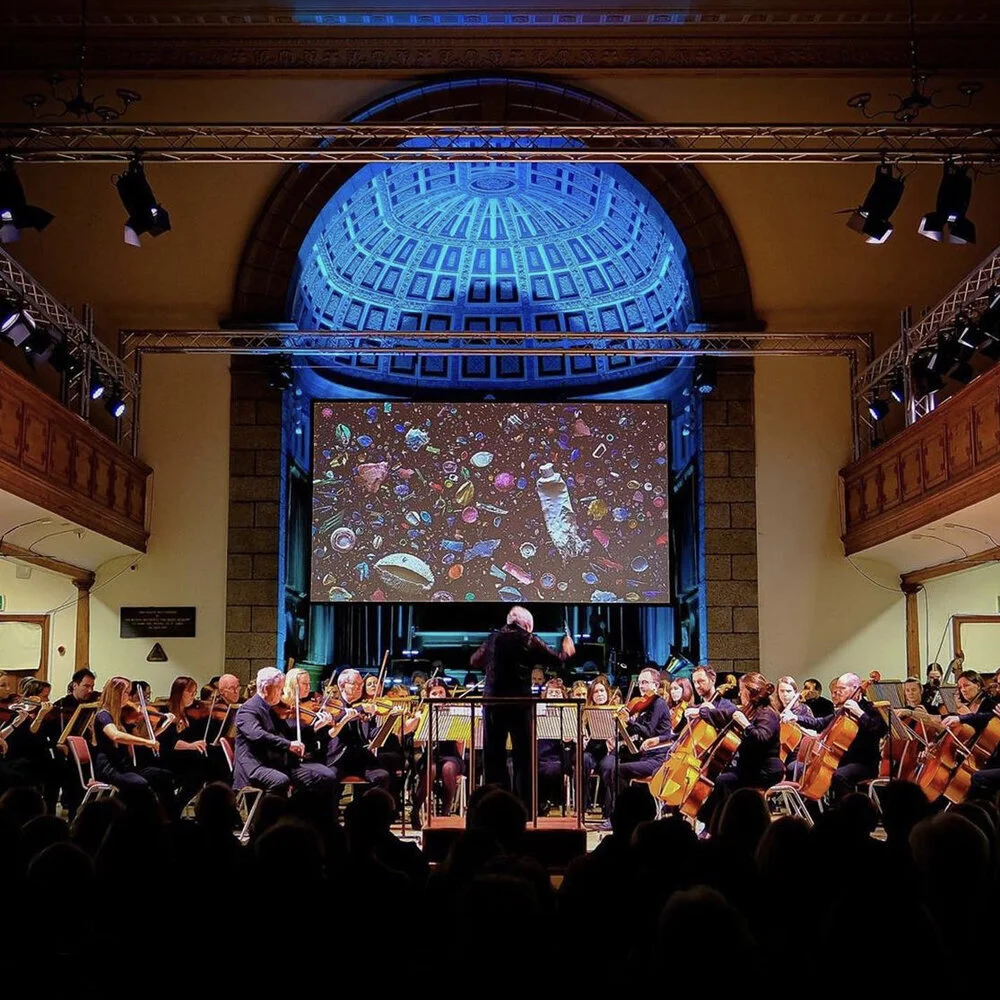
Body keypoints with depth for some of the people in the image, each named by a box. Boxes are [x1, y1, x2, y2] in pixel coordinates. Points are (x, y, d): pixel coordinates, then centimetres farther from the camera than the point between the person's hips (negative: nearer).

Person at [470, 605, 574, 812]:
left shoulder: (494, 638, 8)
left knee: (494, 755, 9)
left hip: (493, 702, 3)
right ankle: (524, 806, 6)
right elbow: (556, 660, 5)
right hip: (519, 703, -3)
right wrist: (567, 651, 26)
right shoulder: (529, 641, -2)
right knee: (523, 756, 6)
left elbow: (474, 661, 20)